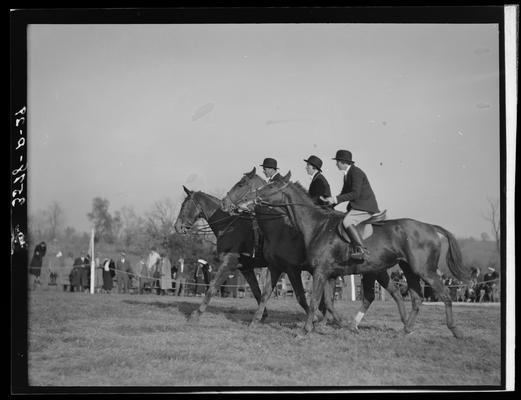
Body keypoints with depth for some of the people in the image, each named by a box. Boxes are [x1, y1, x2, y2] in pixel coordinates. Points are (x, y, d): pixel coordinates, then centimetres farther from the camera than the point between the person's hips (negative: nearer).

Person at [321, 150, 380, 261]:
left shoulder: (356, 173, -15)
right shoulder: (347, 174, 16)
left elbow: (355, 193, -23)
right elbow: (344, 193, 23)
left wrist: (336, 199, -23)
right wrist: (329, 201, 9)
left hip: (365, 207, -11)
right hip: (357, 206, 11)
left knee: (346, 222, -29)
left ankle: (361, 250, -34)